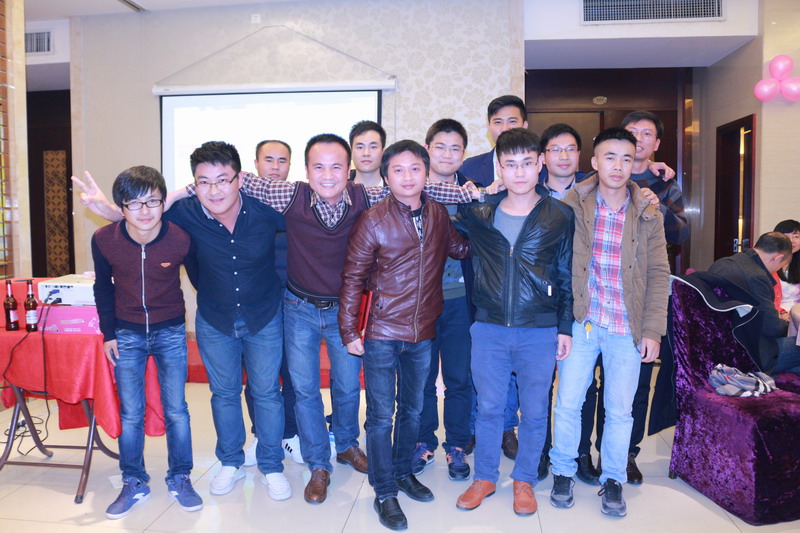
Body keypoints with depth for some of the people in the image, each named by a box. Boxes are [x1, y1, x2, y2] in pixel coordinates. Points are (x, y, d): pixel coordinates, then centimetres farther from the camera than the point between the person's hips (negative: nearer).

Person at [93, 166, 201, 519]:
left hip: (170, 332, -1)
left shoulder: (181, 240, -20)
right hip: (127, 333, 2)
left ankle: (179, 479, 23)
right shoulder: (104, 240, -14)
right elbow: (103, 286, 3)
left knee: (176, 410, 5)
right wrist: (108, 333, 3)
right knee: (130, 414, 8)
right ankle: (134, 484, 25)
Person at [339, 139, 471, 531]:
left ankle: (403, 472, 40)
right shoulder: (373, 220, -9)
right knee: (381, 415, 5)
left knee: (412, 410, 19)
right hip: (381, 333, -4)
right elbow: (352, 278, -6)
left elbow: (461, 249, 16)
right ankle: (385, 494, 22)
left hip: (423, 333, 4)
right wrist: (349, 330, -8)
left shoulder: (439, 215, 2)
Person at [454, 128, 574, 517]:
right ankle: (484, 477, 32)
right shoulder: (478, 215, 2)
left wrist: (565, 327, 2)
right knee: (488, 407, 12)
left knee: (534, 411, 12)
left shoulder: (560, 217, 0)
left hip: (540, 331, -1)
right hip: (489, 328, 1)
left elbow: (567, 277, 4)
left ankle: (524, 480, 32)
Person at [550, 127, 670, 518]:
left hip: (627, 328, 1)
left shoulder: (648, 215, 3)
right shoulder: (572, 206, -1)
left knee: (620, 409, 9)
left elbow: (658, 275, 4)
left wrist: (653, 330, -2)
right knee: (568, 402, 5)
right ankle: (563, 472, 27)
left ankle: (613, 480, 29)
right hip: (580, 322, -1)